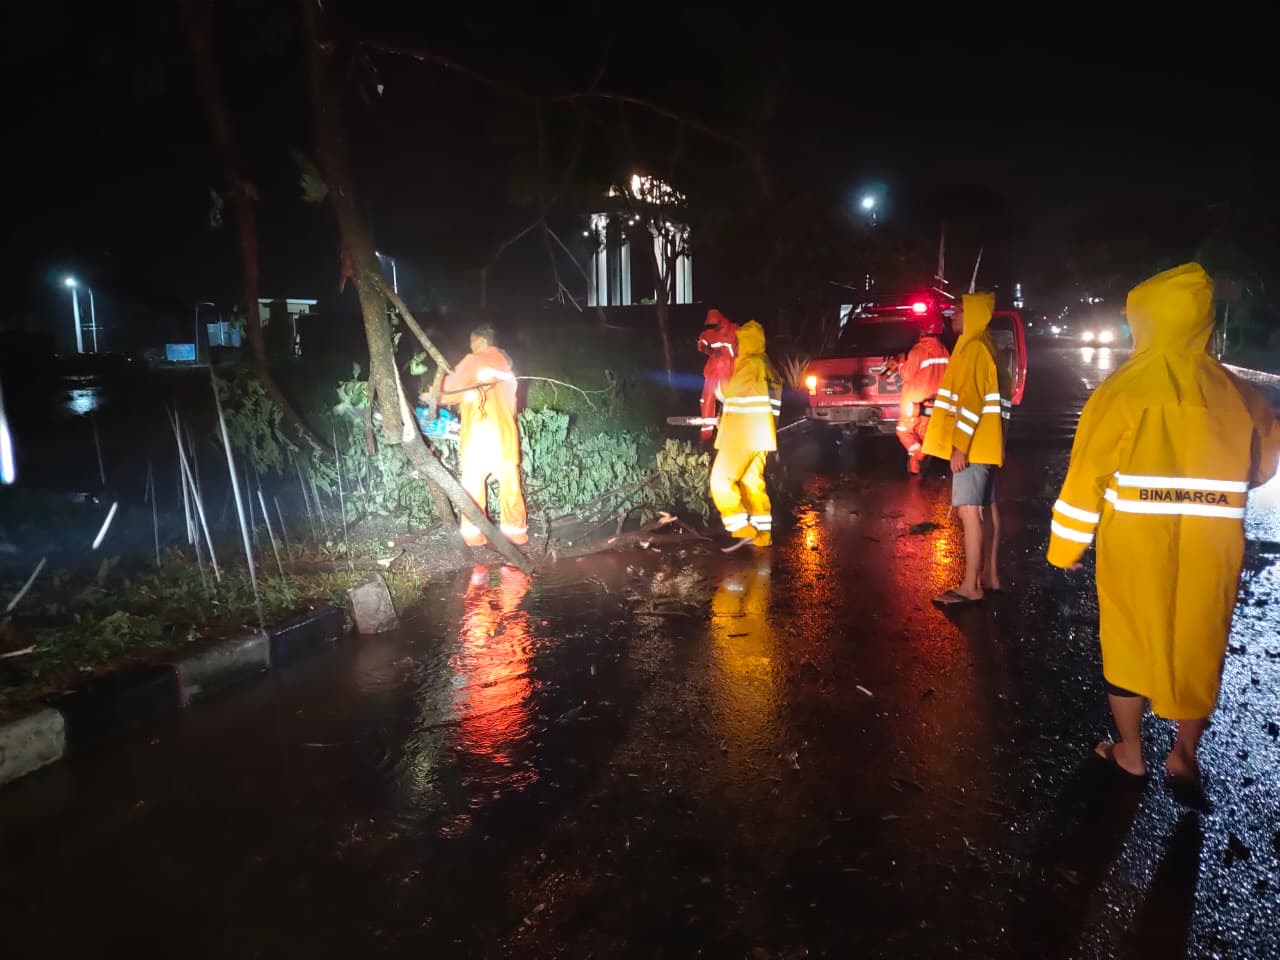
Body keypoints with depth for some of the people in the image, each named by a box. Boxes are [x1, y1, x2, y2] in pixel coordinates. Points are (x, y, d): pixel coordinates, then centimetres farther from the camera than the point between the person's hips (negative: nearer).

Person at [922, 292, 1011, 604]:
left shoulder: (973, 348, -14)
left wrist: (959, 445, -22)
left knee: (968, 509, -11)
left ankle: (970, 586, -10)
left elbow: (971, 401, -21)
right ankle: (990, 575, 20)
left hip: (972, 445, -11)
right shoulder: (983, 347, 18)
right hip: (984, 444, 11)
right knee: (987, 508, 13)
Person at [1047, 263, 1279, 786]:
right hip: (1208, 553, 3)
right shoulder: (1236, 394, -2)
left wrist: (1065, 546, -1)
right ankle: (1185, 756, 28)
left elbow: (1087, 475, -11)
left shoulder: (1122, 391, -13)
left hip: (1135, 549, -3)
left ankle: (1130, 751, 26)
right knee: (1199, 649, 17)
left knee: (1129, 642, 13)